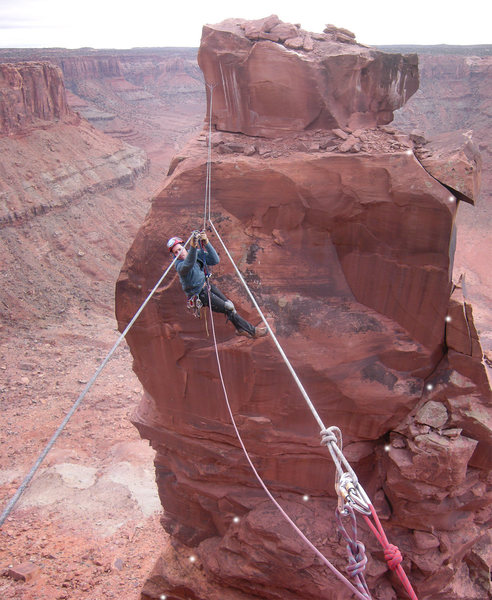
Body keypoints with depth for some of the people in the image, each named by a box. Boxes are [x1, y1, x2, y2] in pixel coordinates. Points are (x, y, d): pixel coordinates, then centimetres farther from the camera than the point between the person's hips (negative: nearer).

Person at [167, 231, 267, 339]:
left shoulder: (198, 253, -7)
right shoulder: (179, 265, -24)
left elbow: (215, 260, -16)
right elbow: (188, 264, -48)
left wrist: (206, 243, -29)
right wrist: (193, 247, -64)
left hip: (206, 285, 7)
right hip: (199, 294, -7)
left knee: (229, 304, 7)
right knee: (228, 308, -9)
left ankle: (240, 329, 26)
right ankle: (252, 331, -1)